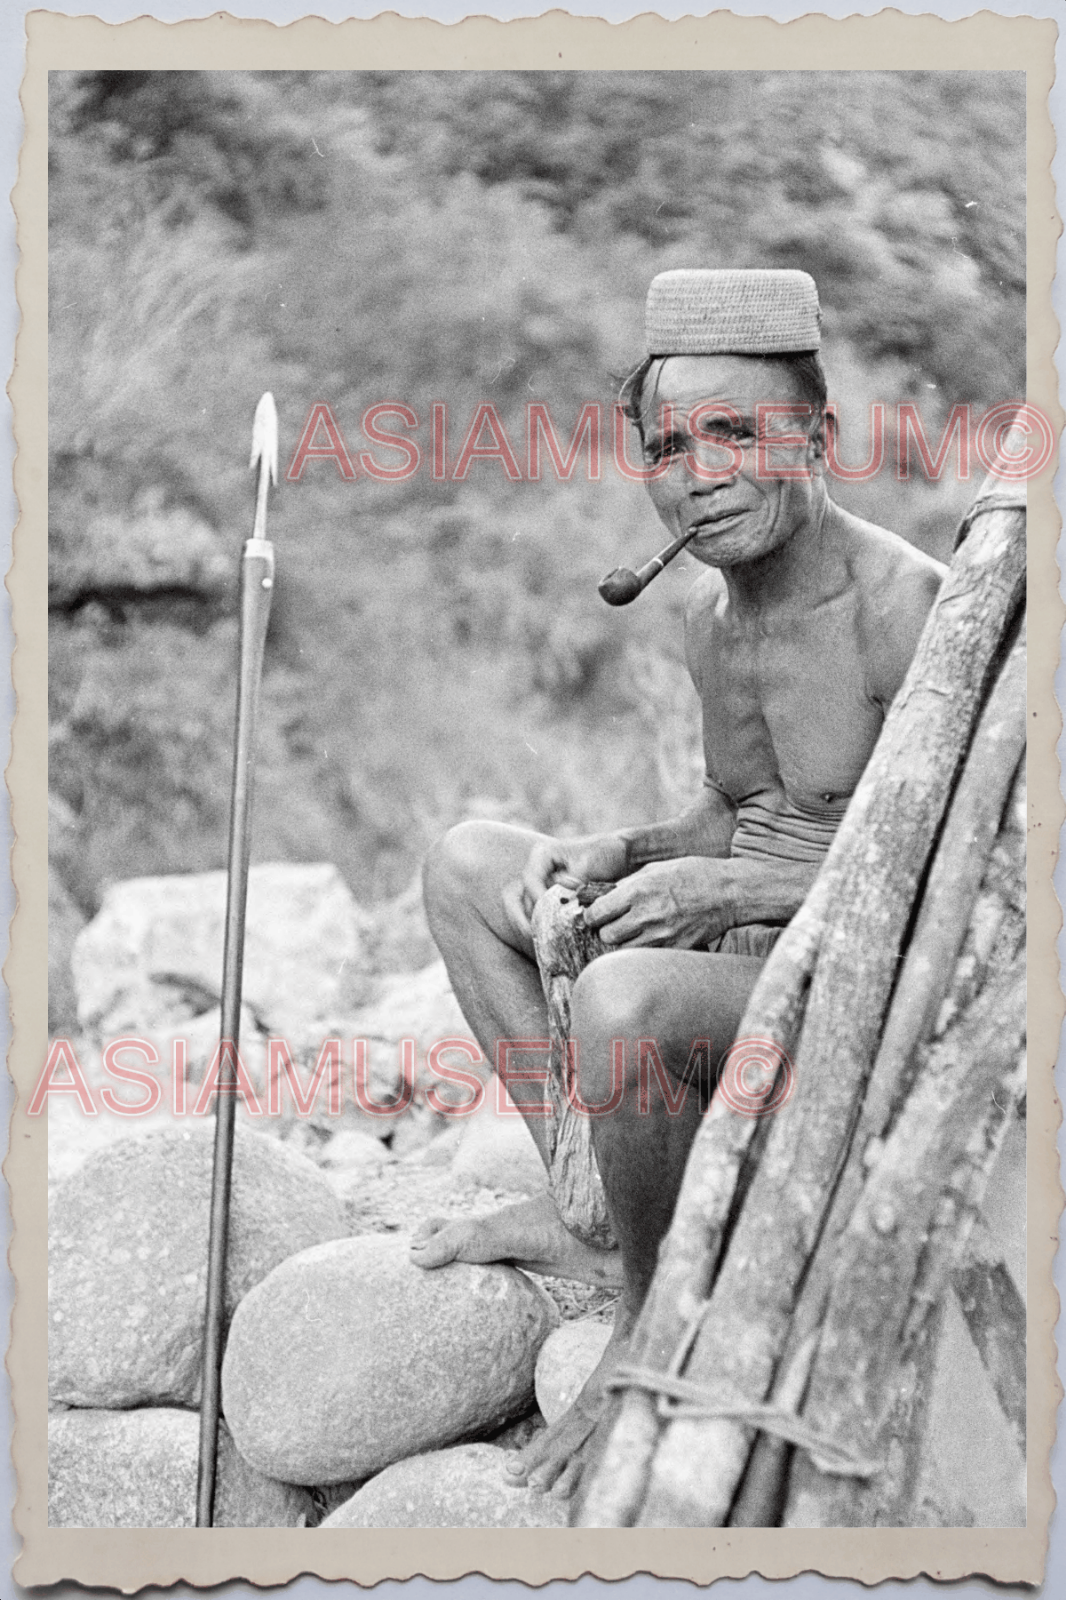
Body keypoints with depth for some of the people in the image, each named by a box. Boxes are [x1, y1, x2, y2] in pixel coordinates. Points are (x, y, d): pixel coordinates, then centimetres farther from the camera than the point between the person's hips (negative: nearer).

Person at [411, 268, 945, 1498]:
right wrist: (615, 854, -1)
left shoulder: (906, 608, -20)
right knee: (466, 862, 9)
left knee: (620, 998, -36)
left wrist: (741, 890, -25)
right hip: (743, 952, 9)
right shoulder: (709, 609, 7)